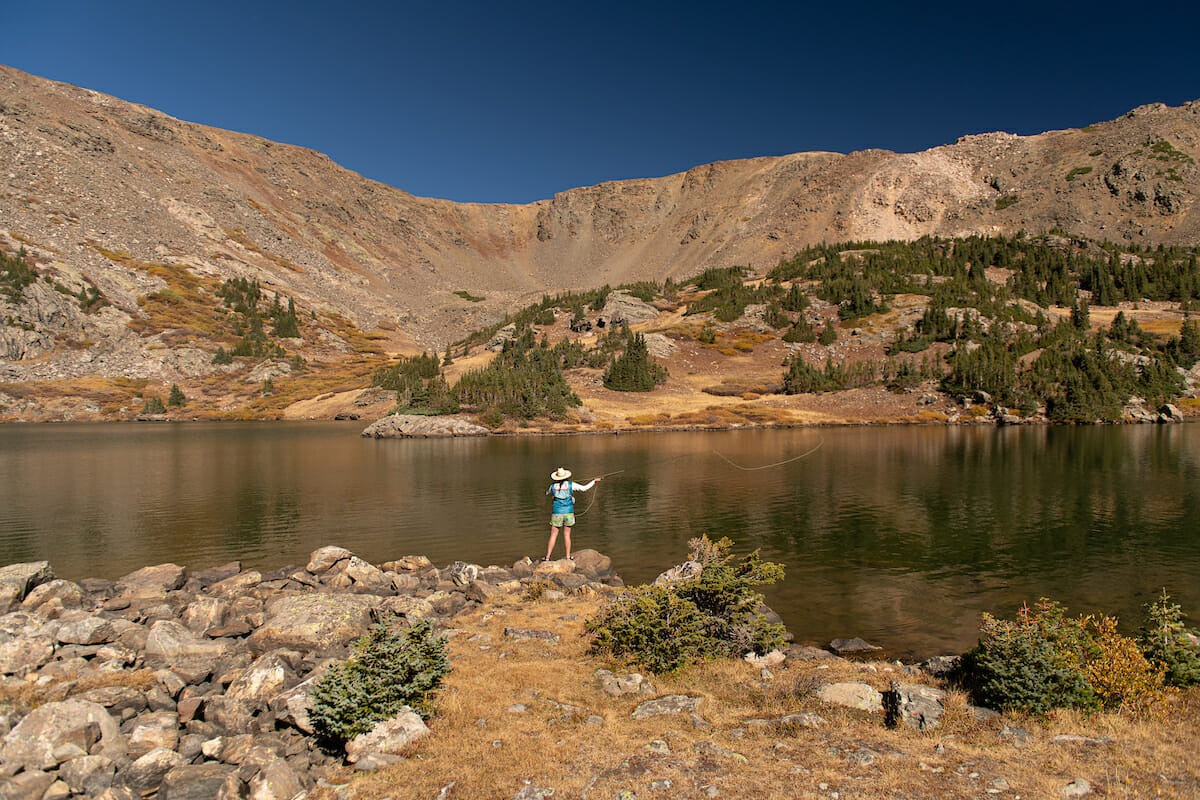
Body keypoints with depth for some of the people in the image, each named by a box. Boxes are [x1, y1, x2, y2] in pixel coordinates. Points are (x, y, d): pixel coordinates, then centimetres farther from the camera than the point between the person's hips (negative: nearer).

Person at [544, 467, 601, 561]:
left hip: (557, 513, 0)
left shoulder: (553, 486, -1)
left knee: (553, 536, 3)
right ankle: (568, 557, 11)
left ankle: (547, 558, 1)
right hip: (568, 513, 0)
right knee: (567, 535, 10)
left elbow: (548, 493, 21)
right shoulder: (571, 485, -5)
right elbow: (584, 488, 3)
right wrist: (594, 481, 16)